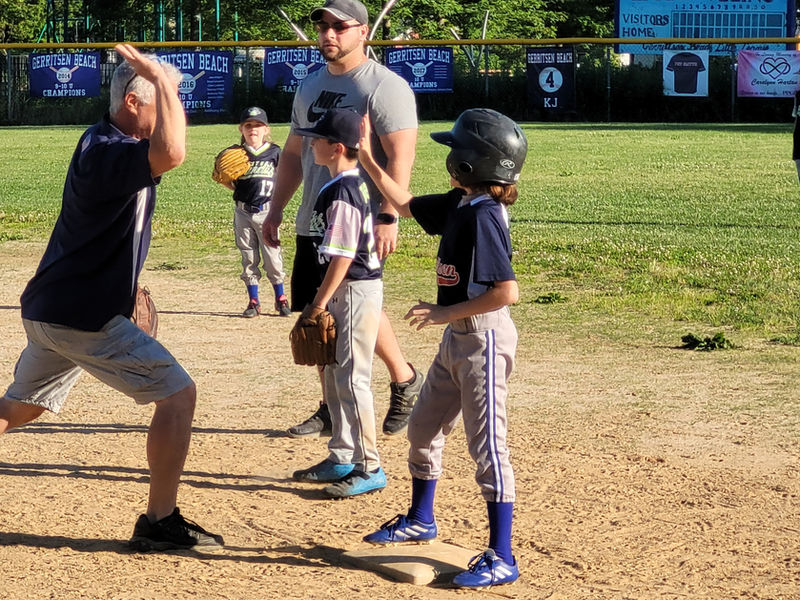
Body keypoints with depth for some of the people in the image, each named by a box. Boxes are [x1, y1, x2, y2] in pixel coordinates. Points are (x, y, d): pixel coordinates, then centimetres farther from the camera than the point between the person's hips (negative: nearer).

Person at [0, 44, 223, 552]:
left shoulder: (106, 143, 10)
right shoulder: (105, 152, -22)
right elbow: (171, 153, -42)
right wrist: (162, 79, -32)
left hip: (49, 310, 10)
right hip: (84, 317, -10)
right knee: (178, 393, -5)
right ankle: (160, 522, -2)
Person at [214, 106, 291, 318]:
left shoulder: (274, 152, 1)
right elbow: (232, 185, 10)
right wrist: (223, 178, -9)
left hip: (266, 211, -2)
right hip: (243, 212, 2)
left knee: (272, 257, -2)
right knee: (248, 258, 7)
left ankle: (280, 299, 12)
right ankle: (253, 301, 15)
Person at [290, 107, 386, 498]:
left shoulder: (341, 193, -19)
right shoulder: (358, 184, 11)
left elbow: (342, 257, -22)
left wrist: (319, 303, -16)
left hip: (354, 291, -10)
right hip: (350, 292, 10)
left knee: (351, 379, -6)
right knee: (334, 376, 17)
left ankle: (369, 468, 0)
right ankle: (342, 458, 26)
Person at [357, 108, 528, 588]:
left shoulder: (483, 216, -22)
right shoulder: (459, 204, 6)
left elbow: (507, 291, -27)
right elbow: (407, 205, 22)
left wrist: (446, 313, -19)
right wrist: (366, 156, 17)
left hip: (484, 337, -10)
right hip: (458, 337, 10)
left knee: (488, 445, -7)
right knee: (424, 428, 21)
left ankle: (502, 559, -1)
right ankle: (420, 521, 40)